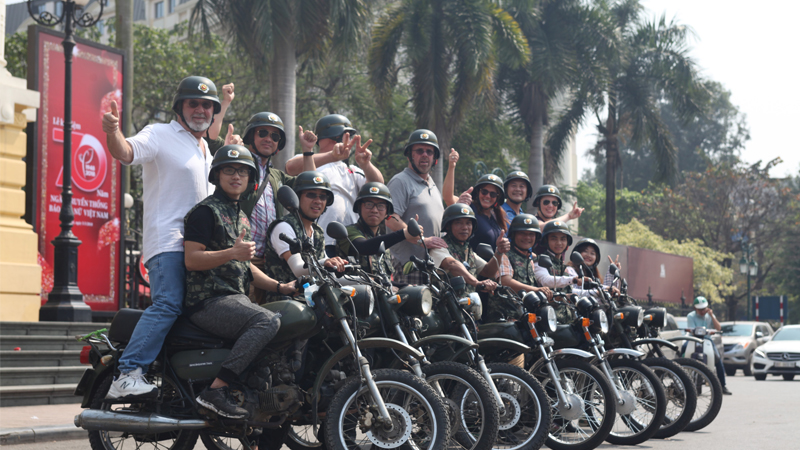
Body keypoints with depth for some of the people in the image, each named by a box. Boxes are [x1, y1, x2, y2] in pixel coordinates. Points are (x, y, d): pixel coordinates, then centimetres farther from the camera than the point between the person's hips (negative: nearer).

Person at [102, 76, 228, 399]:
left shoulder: (207, 150, 25)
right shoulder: (160, 134, 0)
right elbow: (126, 152, -20)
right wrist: (112, 132, -39)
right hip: (168, 241, -9)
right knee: (169, 304, -25)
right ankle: (127, 375, -31)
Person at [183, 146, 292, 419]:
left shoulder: (241, 216, 25)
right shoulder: (206, 211, -4)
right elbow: (191, 260, -14)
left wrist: (280, 287, 16)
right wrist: (232, 253, -26)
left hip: (236, 298, 9)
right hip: (209, 300, -9)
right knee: (268, 321, -32)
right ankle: (216, 390, -36)